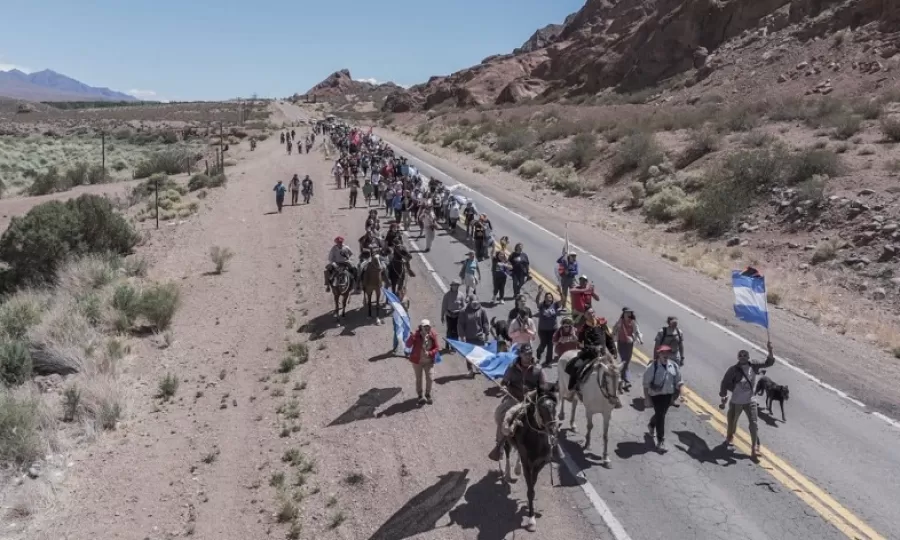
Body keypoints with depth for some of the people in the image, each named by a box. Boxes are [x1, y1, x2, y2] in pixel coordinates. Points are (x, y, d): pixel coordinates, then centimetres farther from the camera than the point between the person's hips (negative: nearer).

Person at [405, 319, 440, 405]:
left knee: (430, 379, 3)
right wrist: (411, 337, -44)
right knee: (419, 379, 11)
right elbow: (408, 345, -27)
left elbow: (436, 348, -4)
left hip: (429, 361, 2)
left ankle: (428, 395, 27)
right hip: (417, 361, -2)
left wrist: (429, 353, -23)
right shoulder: (416, 335, -20)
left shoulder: (433, 335, -12)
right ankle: (420, 396, 30)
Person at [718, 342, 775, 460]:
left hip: (751, 401, 2)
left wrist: (770, 350, -24)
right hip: (736, 402, -2)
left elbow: (769, 362, -6)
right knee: (732, 422, 16)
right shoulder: (733, 370, -17)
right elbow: (724, 384, -11)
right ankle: (729, 437, 45)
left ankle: (754, 447, 3)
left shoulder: (753, 366, -7)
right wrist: (723, 400, -9)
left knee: (754, 424, -5)